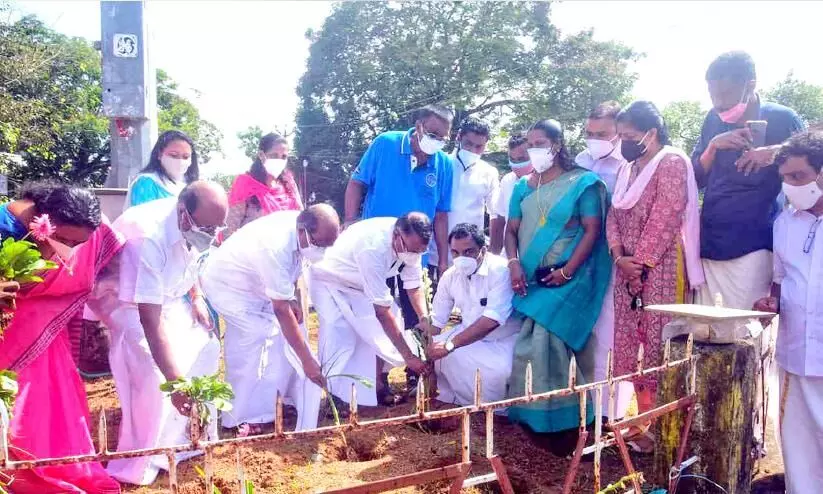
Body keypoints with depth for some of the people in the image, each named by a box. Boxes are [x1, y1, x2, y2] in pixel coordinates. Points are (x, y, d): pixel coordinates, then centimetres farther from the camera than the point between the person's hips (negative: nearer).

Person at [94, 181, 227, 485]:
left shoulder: (196, 226, -19)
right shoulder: (148, 239, -42)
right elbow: (151, 323, -42)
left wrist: (196, 298, -1)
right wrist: (176, 382, -44)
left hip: (166, 295, 8)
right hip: (126, 300, -7)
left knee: (204, 348, 3)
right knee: (154, 374, -24)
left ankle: (187, 435, 19)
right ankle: (138, 465, -10)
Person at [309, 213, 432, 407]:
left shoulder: (412, 241, -21)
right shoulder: (373, 248, -42)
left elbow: (414, 286, -7)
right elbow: (382, 311, -38)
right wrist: (409, 356, -34)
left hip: (362, 283, 7)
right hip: (330, 281, -7)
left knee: (381, 332, -8)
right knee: (340, 339, -22)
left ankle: (378, 387, 6)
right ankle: (335, 396, -8)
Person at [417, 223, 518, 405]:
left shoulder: (500, 270, -23)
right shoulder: (450, 276, -3)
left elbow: (491, 320, -33)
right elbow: (436, 322, 3)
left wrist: (449, 345, -38)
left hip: (504, 339, -6)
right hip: (470, 335, 6)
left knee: (498, 370, -34)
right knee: (437, 354, -15)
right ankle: (453, 399, 10)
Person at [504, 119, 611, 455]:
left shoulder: (582, 182, -1)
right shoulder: (523, 187, 15)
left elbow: (592, 230, -7)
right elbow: (511, 230, 11)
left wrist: (567, 271, -15)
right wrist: (514, 264, -7)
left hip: (565, 279, -5)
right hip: (530, 279, 5)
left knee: (547, 343, -12)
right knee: (536, 344, 5)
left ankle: (561, 419, 1)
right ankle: (533, 416, 16)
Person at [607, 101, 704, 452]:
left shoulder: (672, 162, -8)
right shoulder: (627, 169, 17)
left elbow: (664, 219, -16)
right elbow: (614, 216, 11)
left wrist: (640, 263, -16)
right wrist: (620, 257, -5)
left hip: (660, 268, -8)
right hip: (628, 269, 8)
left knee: (659, 347, -5)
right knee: (629, 346, 8)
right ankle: (641, 419, 18)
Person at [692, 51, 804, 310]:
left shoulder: (782, 119, -2)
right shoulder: (714, 120, 10)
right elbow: (696, 180, 11)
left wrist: (775, 153, -16)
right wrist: (713, 146, -7)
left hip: (752, 247, -4)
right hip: (709, 244, 4)